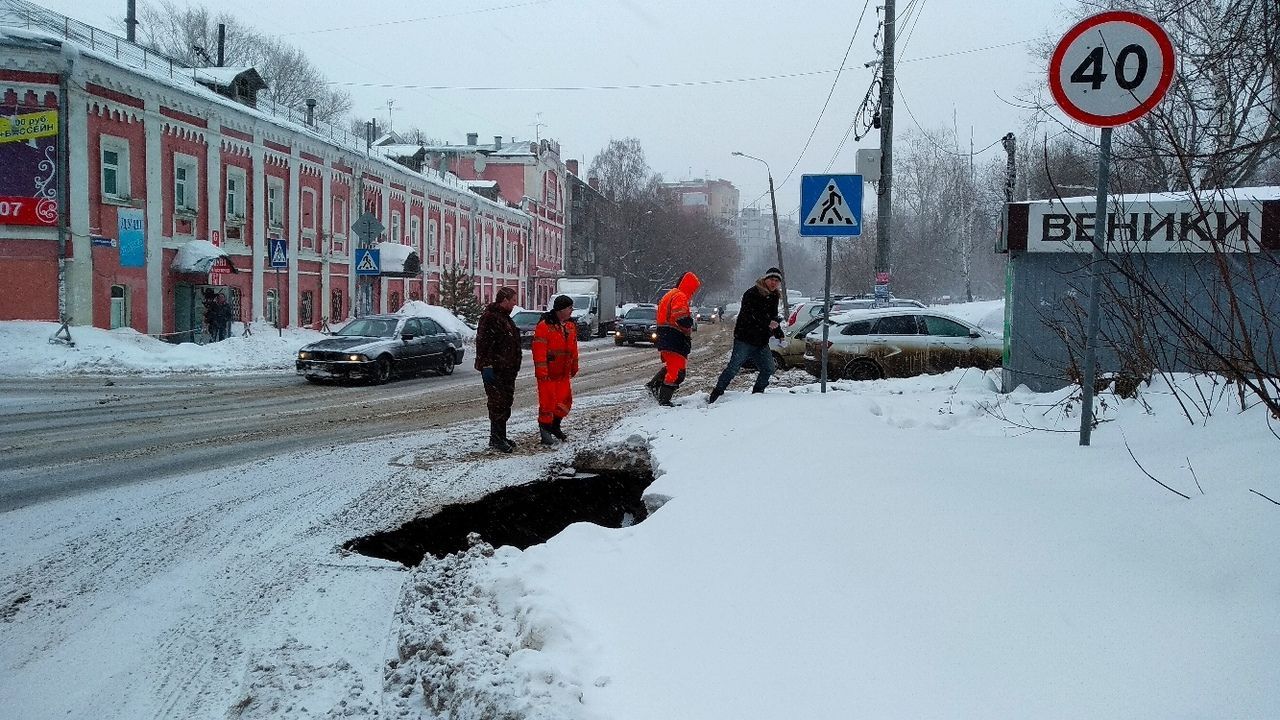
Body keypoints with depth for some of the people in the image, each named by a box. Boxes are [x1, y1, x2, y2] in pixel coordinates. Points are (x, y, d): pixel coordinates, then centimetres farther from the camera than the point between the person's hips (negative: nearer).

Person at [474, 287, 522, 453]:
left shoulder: (504, 317, 20)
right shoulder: (489, 317, -13)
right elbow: (483, 343, -20)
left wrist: (514, 367, 27)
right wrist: (487, 366, -25)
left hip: (507, 369, 10)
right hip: (495, 370, -10)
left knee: (506, 403, 13)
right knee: (498, 404, -9)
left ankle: (500, 437, 20)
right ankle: (496, 438, -5)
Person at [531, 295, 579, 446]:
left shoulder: (571, 325, 8)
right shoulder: (544, 326, -16)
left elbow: (573, 347, 18)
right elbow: (539, 350, -18)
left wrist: (574, 366, 20)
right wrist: (542, 371, -21)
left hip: (563, 372, 7)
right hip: (548, 373, -7)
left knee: (565, 400, 10)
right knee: (547, 401, -3)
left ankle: (555, 425, 29)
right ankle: (545, 429, 8)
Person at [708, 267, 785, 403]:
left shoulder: (774, 297, 14)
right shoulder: (752, 293, -10)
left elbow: (774, 318, 22)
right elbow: (752, 313, -25)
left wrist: (780, 336, 11)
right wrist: (768, 323, -36)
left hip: (762, 342, 7)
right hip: (745, 339, -7)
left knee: (768, 369, 7)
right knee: (734, 367, -10)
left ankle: (757, 393, 24)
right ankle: (716, 394, -3)